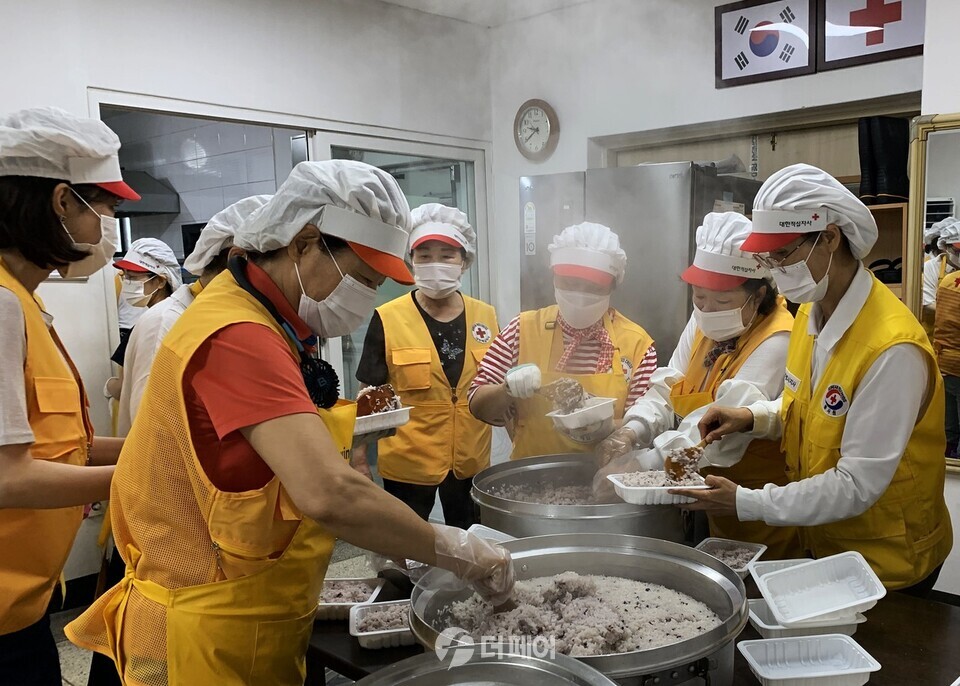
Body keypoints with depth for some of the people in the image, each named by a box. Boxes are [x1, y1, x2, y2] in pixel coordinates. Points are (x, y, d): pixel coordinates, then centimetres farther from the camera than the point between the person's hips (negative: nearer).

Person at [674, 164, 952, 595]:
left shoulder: (892, 349, -30)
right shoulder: (809, 313, -4)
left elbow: (857, 487, -27)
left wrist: (745, 503, -25)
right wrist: (753, 417, -8)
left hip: (887, 567, -7)